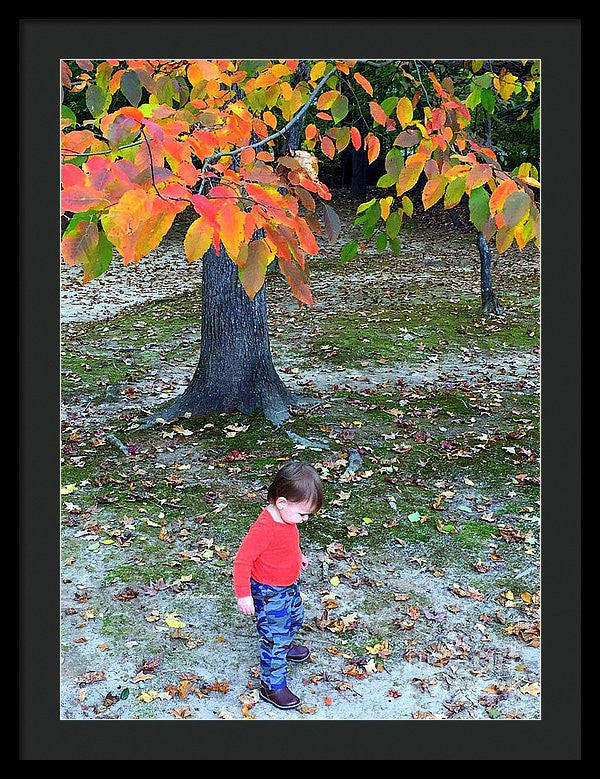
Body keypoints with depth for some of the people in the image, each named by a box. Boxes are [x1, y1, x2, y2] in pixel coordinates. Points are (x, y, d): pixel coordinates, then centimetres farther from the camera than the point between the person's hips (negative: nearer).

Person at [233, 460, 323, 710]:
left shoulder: (286, 517, -7)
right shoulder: (264, 528, -35)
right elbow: (242, 560, -30)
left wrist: (297, 556, 22)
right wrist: (243, 595, -27)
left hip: (288, 586, 9)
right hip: (268, 594, -9)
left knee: (294, 618, 30)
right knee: (274, 638, 1)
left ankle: (285, 647, 58)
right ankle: (272, 687, 17)